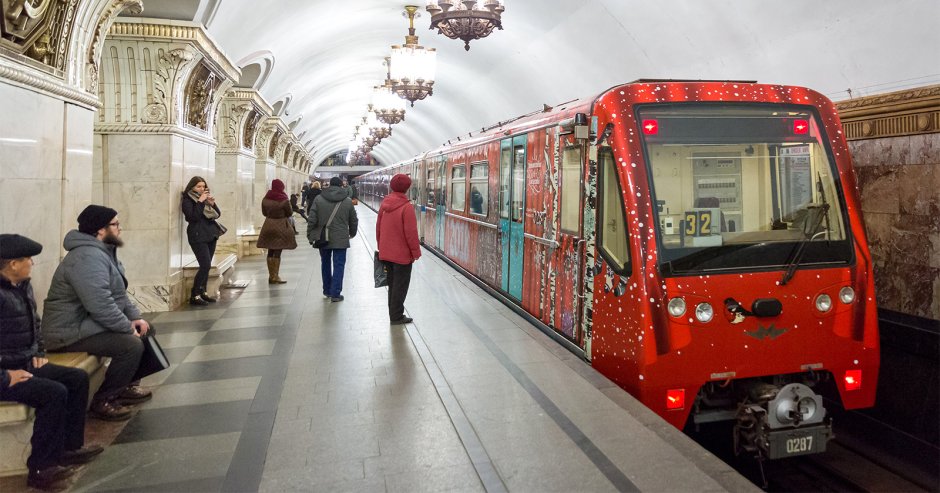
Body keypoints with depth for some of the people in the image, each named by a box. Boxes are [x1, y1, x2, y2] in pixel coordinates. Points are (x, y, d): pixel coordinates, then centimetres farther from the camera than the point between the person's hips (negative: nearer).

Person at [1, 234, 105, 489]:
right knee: (54, 392, -24)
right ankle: (41, 467, -13)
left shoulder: (23, 286, 6)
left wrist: (40, 353, 15)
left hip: (26, 364, 10)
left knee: (78, 378, 6)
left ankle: (70, 447, 14)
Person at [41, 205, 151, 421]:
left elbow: (119, 294, 17)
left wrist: (135, 317, 2)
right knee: (131, 345, -23)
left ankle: (126, 385, 24)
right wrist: (129, 328, -20)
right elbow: (100, 306, -32)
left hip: (88, 322, 11)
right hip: (72, 332, -11)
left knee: (144, 330, 14)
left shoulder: (103, 251, 11)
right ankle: (101, 401, -8)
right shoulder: (88, 257, -24)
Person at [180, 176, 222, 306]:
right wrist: (200, 202, -18)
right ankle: (194, 295, -8)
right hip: (198, 236, -7)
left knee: (206, 266, 7)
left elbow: (217, 214, 12)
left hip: (211, 235, 7)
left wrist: (212, 203, -4)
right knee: (205, 265, -15)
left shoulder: (205, 198, 15)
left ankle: (202, 292, 16)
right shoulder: (187, 200, -4)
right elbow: (193, 216, -17)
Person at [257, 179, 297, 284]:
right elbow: (290, 213, -5)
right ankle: (275, 277, -1)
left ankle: (271, 276, 18)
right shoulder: (284, 200, -15)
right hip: (281, 226, -5)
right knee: (277, 252, -2)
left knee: (270, 251, 12)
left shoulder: (265, 199, 1)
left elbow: (264, 212, 12)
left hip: (268, 226, 5)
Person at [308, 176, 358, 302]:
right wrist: (352, 233, 23)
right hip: (340, 239, -2)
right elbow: (354, 221, 6)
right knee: (339, 265, 3)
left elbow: (311, 220, -5)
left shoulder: (318, 199, -3)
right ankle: (335, 294, 0)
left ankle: (327, 291, 25)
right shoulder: (348, 201, -2)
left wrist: (310, 235, 6)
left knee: (325, 264, 17)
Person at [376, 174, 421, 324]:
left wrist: (381, 247, 20)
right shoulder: (406, 207, -17)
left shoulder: (384, 204, 4)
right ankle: (396, 316, 7)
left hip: (386, 253, 7)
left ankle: (393, 314, 25)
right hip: (402, 254, -7)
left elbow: (378, 228, 11)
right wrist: (416, 252, -8)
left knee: (392, 284, 17)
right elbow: (411, 233, -18)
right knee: (400, 285, 3)